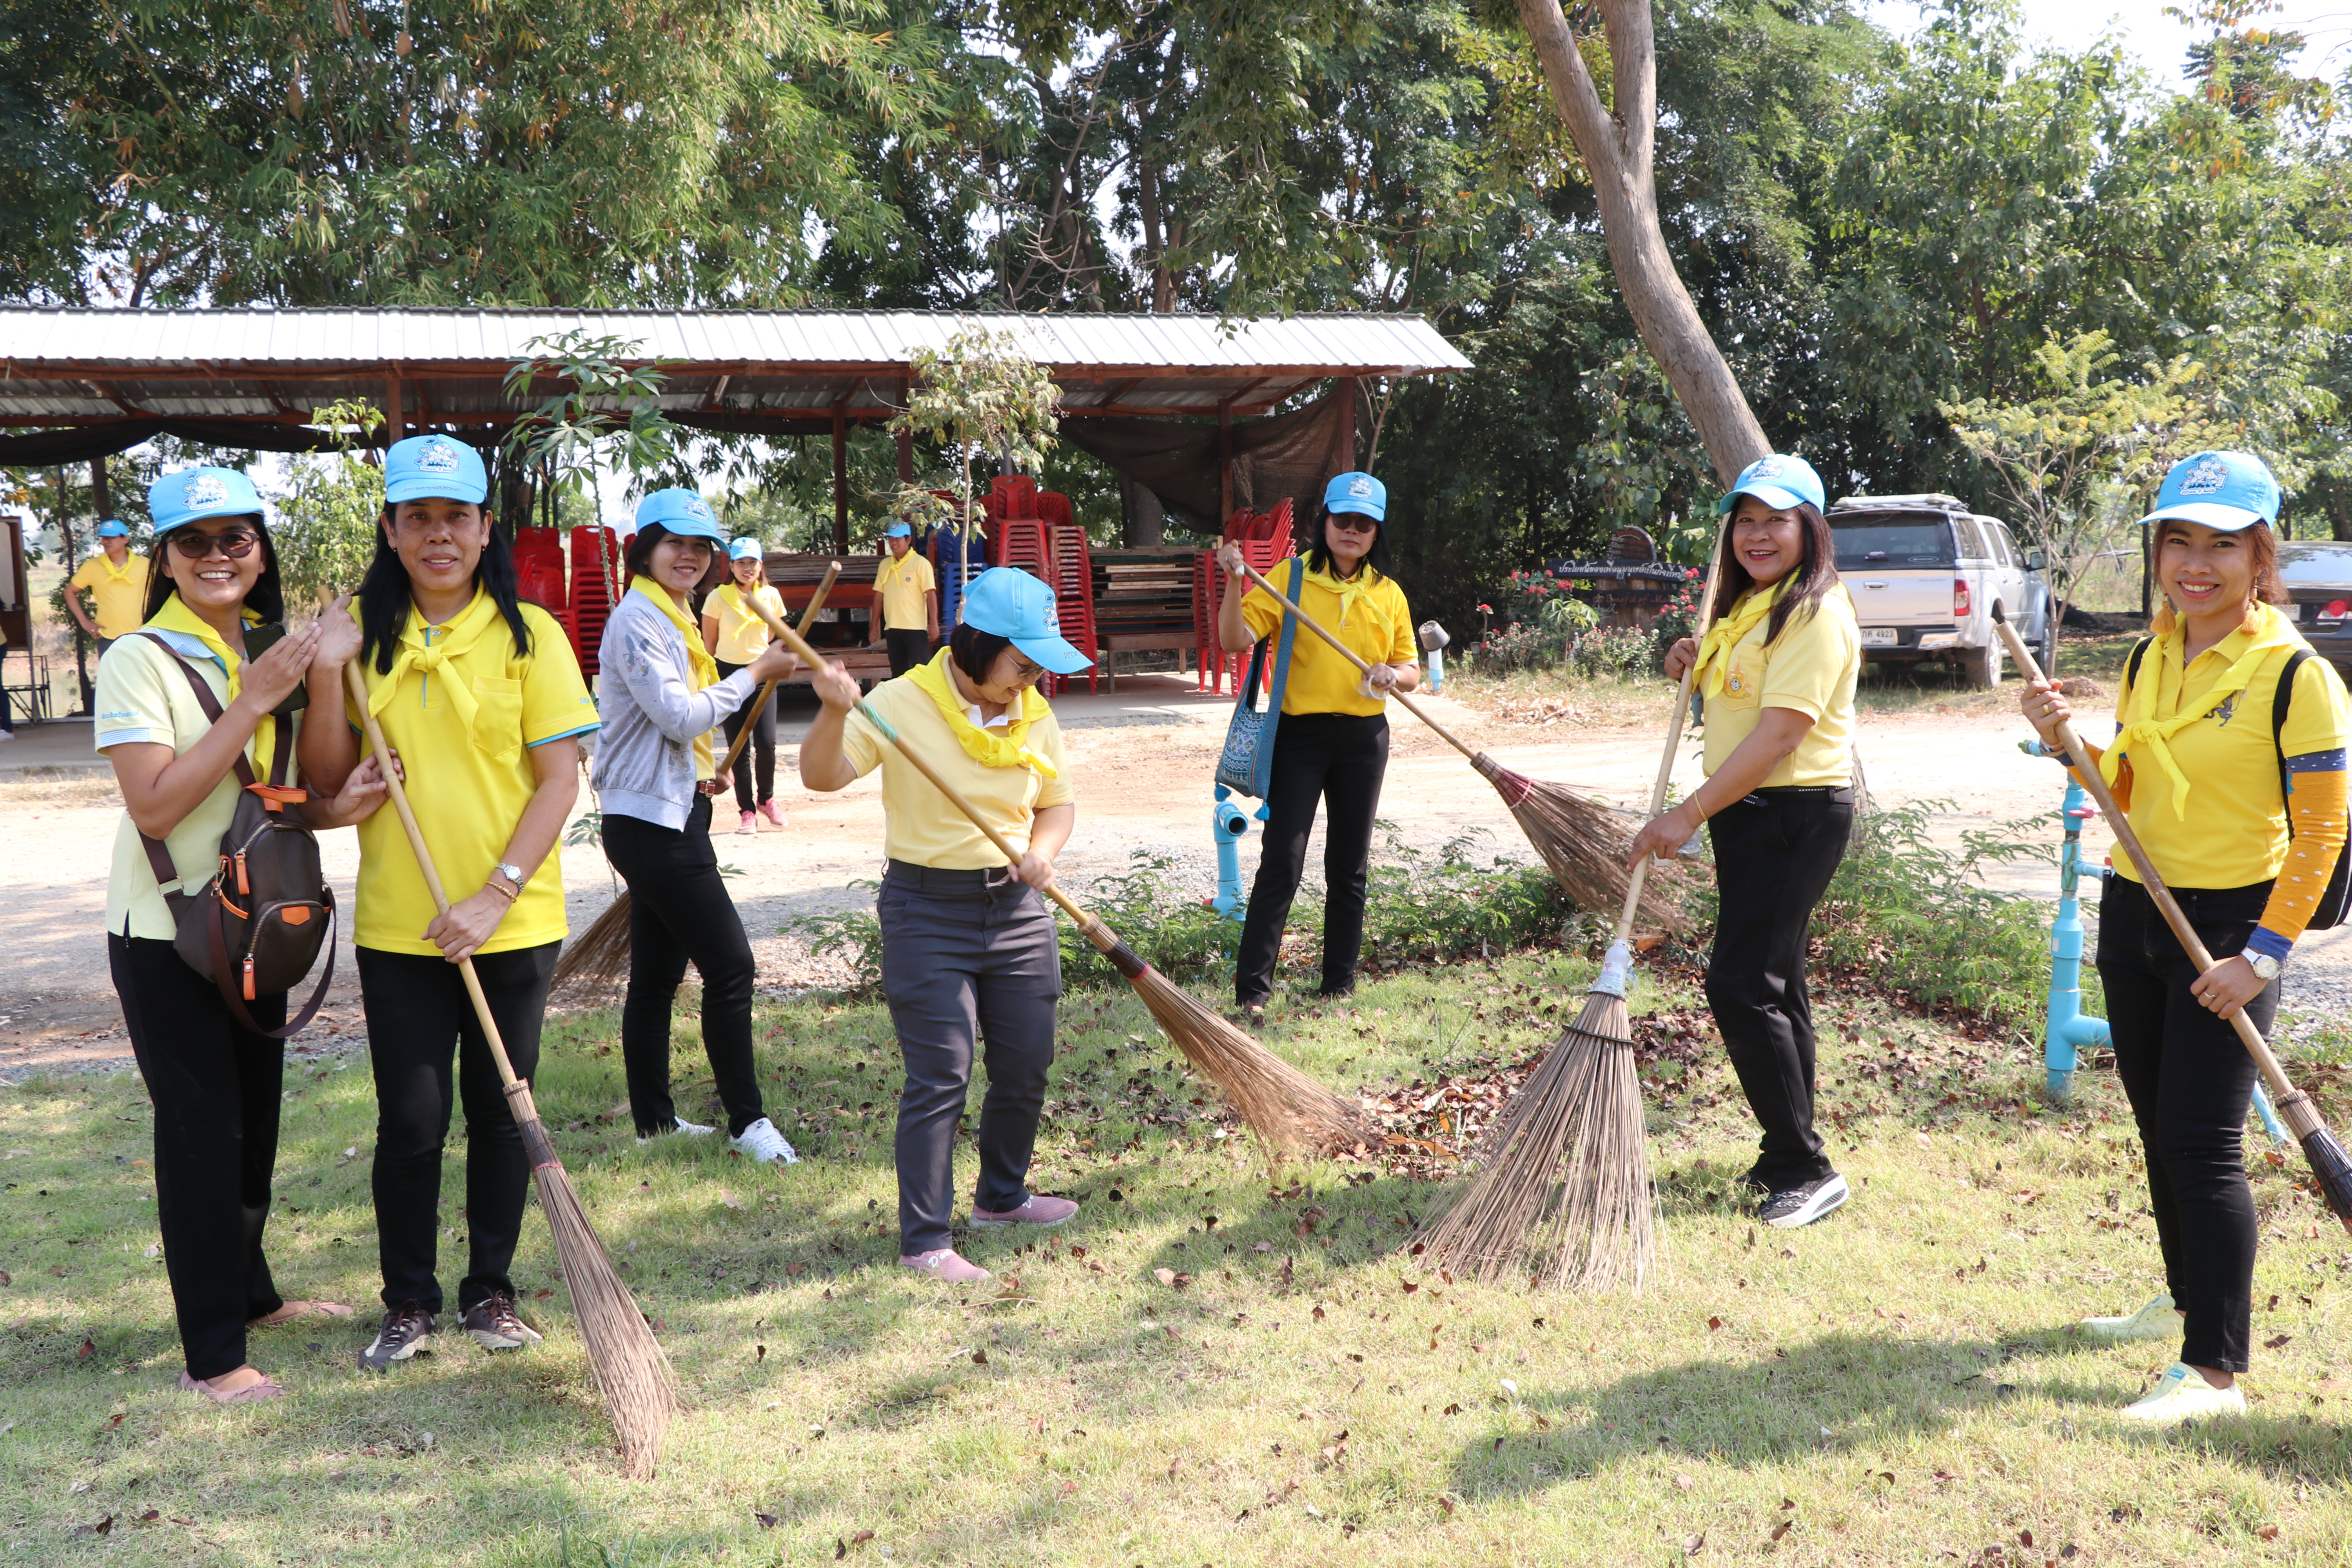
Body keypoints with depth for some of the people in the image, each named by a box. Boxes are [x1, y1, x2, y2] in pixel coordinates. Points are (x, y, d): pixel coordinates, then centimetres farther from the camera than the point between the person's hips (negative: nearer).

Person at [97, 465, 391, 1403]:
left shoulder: (275, 657, 8)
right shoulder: (143, 659, -14)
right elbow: (153, 807, -23)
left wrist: (337, 807, -10)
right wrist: (250, 705, -25)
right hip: (166, 935, -7)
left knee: (255, 1121, 16)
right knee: (202, 1130, -2)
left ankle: (249, 1293, 34)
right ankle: (212, 1353, 7)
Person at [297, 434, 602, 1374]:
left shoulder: (526, 634, -5)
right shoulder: (363, 633, 3)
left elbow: (561, 777, -7)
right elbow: (328, 778, 2)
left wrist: (495, 895, -16)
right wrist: (328, 677, -13)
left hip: (512, 924, -1)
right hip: (397, 929, 1)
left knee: (500, 1112, 11)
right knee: (411, 1120, 4)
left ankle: (490, 1292, 28)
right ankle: (408, 1302, 23)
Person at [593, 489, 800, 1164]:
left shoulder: (675, 615, 17)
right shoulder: (637, 619, -14)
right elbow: (678, 715, -21)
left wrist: (704, 770, 15)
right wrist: (755, 673, -14)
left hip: (673, 813, 10)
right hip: (650, 821, -10)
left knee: (657, 974, 14)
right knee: (730, 966, -9)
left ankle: (654, 1119, 21)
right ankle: (747, 1120, 0)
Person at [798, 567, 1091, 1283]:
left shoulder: (1033, 715, 4)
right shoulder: (902, 703, -12)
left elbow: (1058, 802, 14)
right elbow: (822, 776, -19)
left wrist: (1043, 851, -7)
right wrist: (835, 712, -37)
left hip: (1017, 908, 6)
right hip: (928, 911, -6)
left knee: (1026, 1066, 13)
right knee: (940, 1077, -7)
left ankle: (1001, 1195, 37)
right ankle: (925, 1240, 2)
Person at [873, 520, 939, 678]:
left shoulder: (920, 563, -4)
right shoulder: (885, 565, 12)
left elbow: (931, 594, -9)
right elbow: (879, 595, 15)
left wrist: (934, 624, -16)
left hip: (915, 628, -5)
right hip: (892, 628, 5)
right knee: (898, 673, 10)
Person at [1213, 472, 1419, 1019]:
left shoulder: (1388, 594, 9)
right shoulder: (1290, 578, -2)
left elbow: (1411, 671, 11)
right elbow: (1236, 640, -12)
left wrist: (1394, 675, -11)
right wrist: (1234, 584, -27)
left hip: (1363, 740, 4)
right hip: (1299, 735, -4)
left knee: (1350, 867, 11)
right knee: (1281, 862, -10)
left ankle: (1340, 985, 21)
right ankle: (1252, 988, -6)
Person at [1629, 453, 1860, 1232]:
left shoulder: (1815, 613, -16)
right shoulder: (1746, 605, 16)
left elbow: (1780, 731, -24)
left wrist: (1691, 813, -25)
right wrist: (1694, 664, 8)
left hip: (1798, 812, -10)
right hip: (1747, 811, 10)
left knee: (1741, 985, -14)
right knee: (1774, 981, 13)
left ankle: (1805, 1168, -6)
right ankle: (1791, 1158, 22)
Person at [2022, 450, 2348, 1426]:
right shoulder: (2147, 661, 7)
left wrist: (2265, 953, -18)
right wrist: (2069, 741, -4)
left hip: (2229, 927, -7)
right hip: (2133, 909, 7)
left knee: (2201, 1142, -10)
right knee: (2157, 1127, 16)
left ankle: (2216, 1370, -4)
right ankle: (2189, 1299, 35)